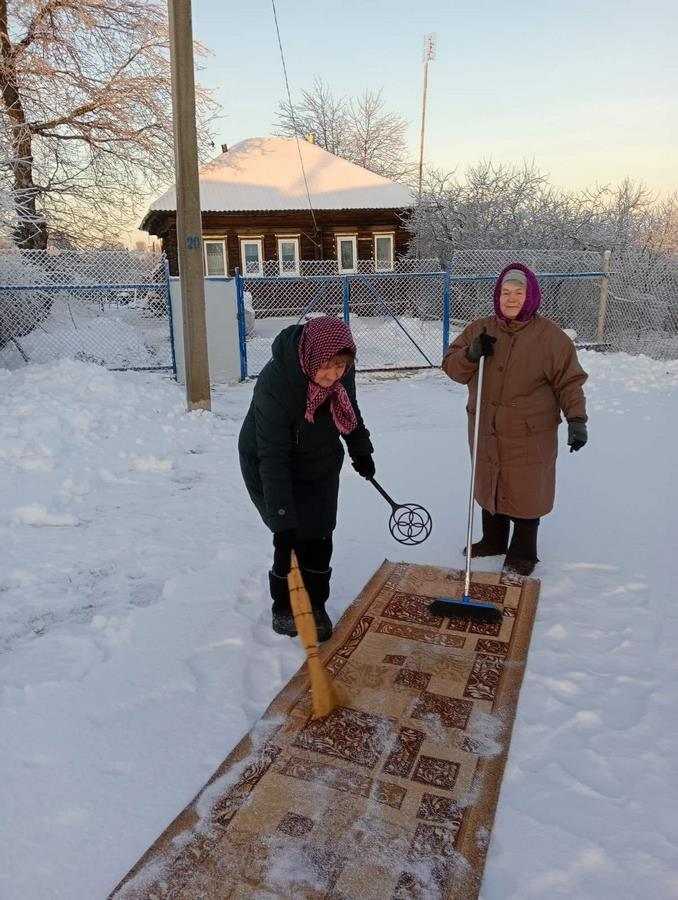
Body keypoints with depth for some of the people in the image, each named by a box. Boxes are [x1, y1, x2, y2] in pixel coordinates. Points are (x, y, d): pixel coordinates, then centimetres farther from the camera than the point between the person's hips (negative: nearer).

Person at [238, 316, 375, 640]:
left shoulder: (342, 371, -19)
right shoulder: (275, 382, -37)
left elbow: (349, 409, 5)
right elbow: (273, 457, -38)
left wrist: (361, 450, 14)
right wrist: (282, 519, -40)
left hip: (321, 463, 5)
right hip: (270, 466, -5)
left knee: (319, 536, 2)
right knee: (293, 536, -6)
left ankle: (315, 606, 20)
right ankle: (284, 607, 17)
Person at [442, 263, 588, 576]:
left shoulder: (550, 336, -8)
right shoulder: (479, 330, 3)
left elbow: (569, 382, -5)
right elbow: (452, 367, 4)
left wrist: (577, 419, -15)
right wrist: (471, 354, -16)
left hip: (529, 435, -4)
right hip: (486, 431, 4)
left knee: (525, 492, 7)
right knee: (489, 487, 18)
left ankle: (523, 552, 27)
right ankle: (493, 540, 40)